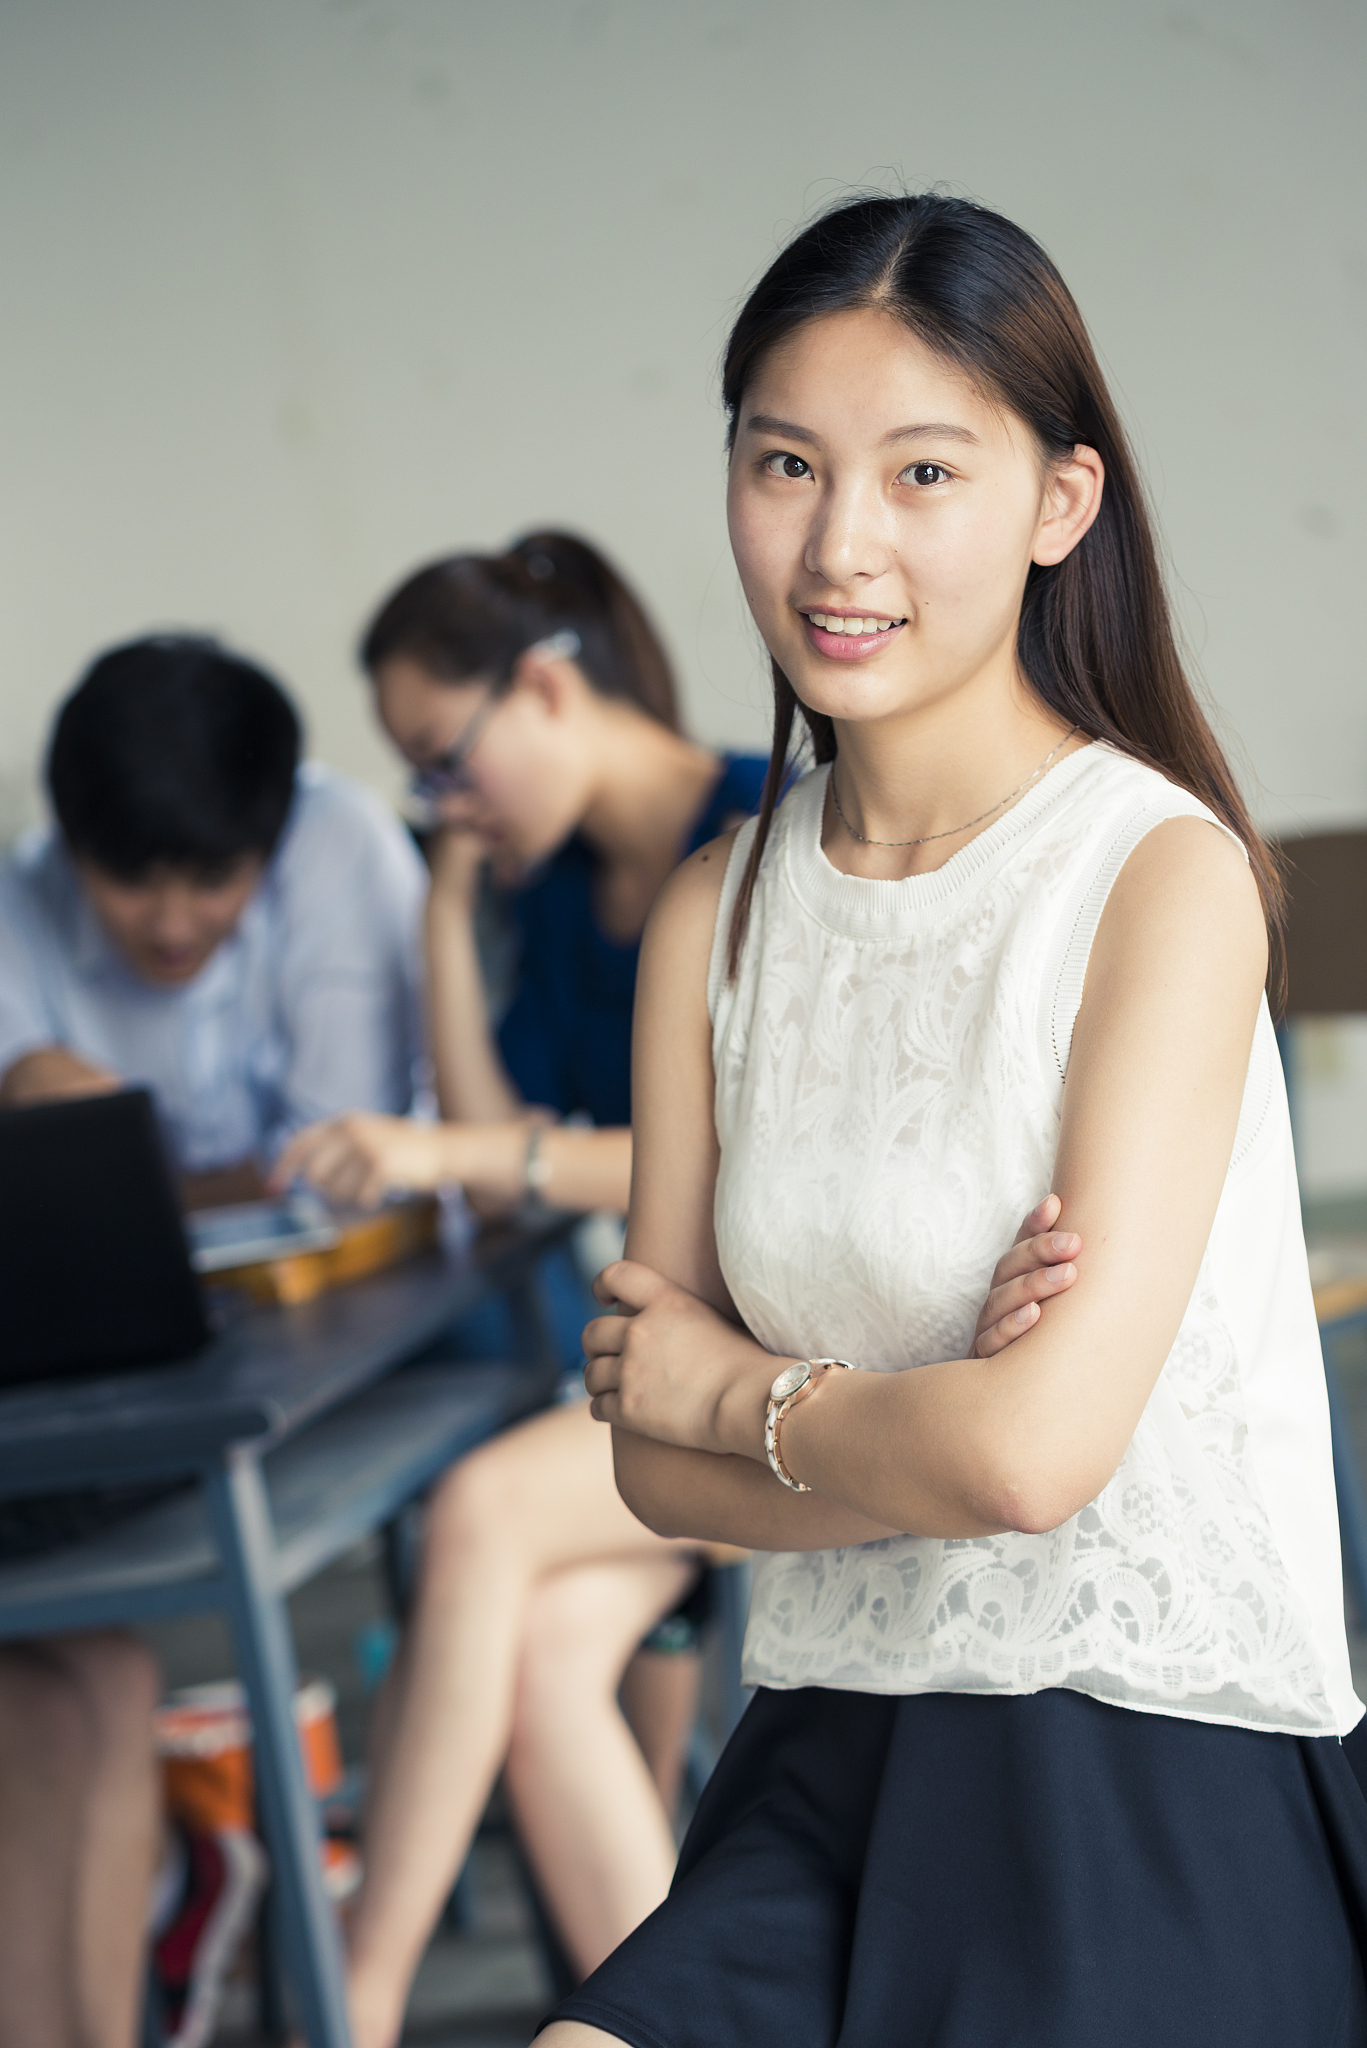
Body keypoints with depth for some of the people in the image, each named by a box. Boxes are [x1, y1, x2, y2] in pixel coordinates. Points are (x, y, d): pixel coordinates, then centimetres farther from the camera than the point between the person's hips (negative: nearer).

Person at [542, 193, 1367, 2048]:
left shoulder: (1166, 874, -11)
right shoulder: (719, 914, 7)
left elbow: (1040, 1448, -18)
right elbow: (655, 1460, 6)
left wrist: (737, 1388, -1)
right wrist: (919, 1423, -11)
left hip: (1152, 1774, -4)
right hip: (834, 1761, 4)